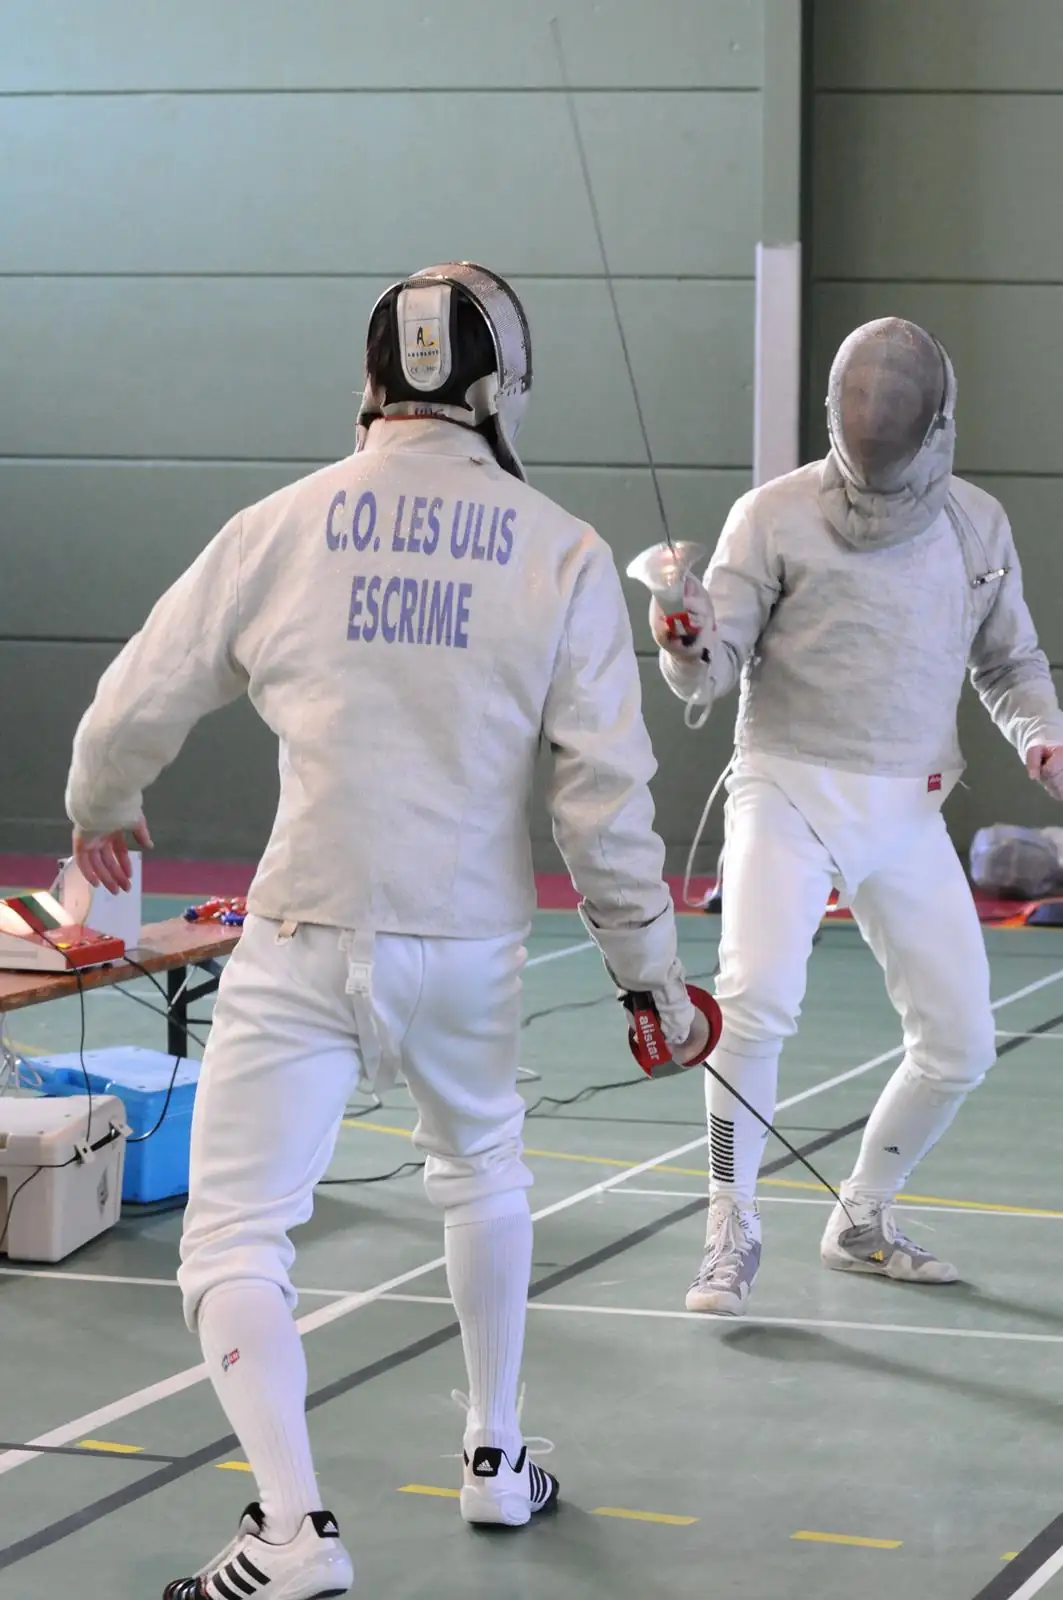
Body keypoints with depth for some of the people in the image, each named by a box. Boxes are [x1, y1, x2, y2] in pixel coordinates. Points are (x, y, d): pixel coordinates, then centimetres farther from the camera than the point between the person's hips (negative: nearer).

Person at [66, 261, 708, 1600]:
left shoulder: (280, 529, -3)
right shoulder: (560, 554, -3)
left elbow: (130, 717, 6)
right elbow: (606, 794, -7)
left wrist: (99, 813, 28)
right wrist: (650, 971, 4)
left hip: (304, 949, -2)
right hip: (467, 947, 2)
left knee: (233, 1244, 0)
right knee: (480, 1168, 31)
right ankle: (494, 1458, 37)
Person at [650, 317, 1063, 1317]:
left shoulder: (977, 524, 4)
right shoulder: (775, 516, -9)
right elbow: (711, 675, -12)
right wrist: (686, 646, -35)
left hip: (906, 817, 4)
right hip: (788, 794, -4)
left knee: (960, 1045, 5)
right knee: (757, 1002, -26)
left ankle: (860, 1222, 28)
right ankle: (732, 1234, -11)